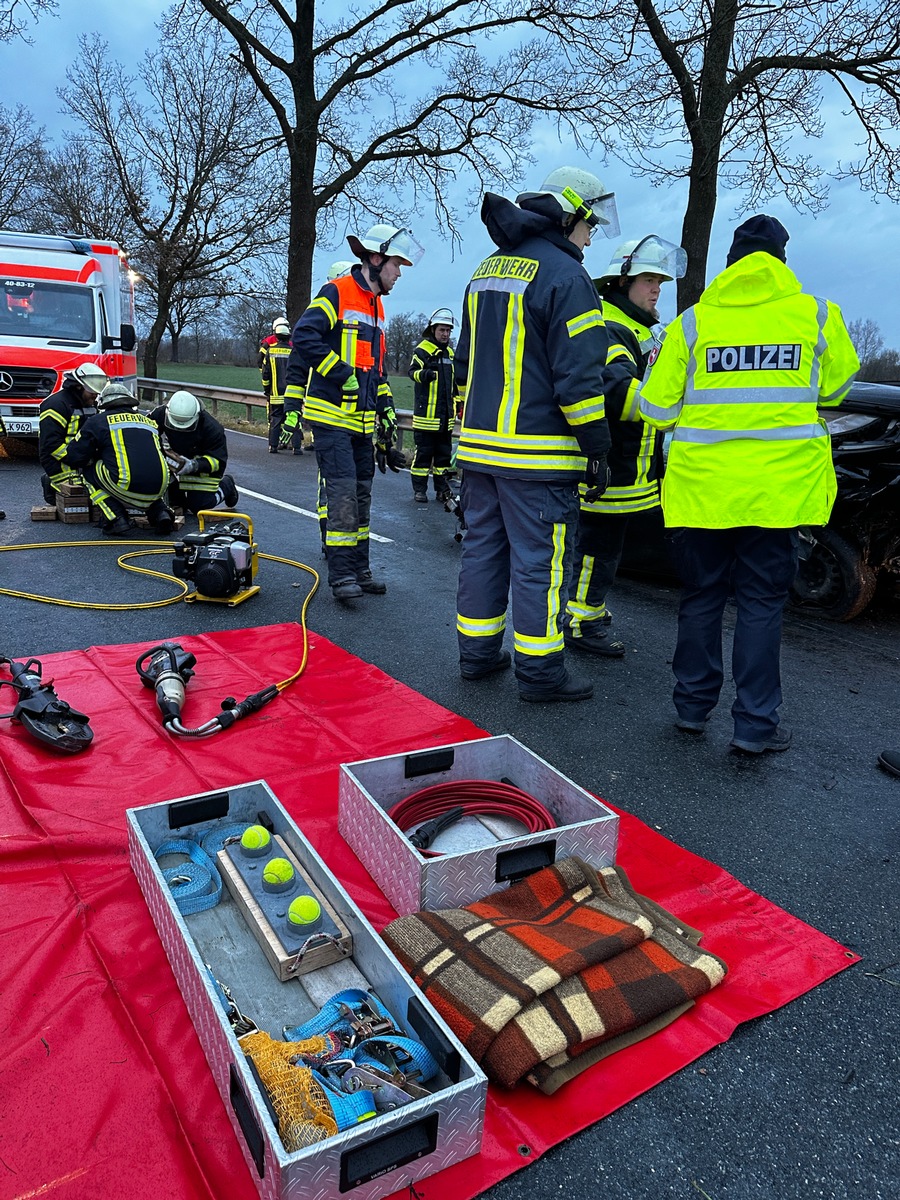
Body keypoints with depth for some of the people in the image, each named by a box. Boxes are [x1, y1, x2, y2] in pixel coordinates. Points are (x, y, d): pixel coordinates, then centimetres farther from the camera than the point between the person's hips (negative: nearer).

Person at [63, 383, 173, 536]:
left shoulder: (98, 421, 13)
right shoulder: (149, 421, 25)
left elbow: (74, 457, 13)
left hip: (128, 487, -5)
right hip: (159, 490, 5)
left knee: (89, 470, 22)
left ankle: (116, 519, 6)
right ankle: (161, 513, 11)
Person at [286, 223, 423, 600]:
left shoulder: (376, 307, 20)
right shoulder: (336, 293, -6)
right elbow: (304, 338, -20)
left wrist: (387, 413, 19)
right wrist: (344, 375, -18)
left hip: (364, 420, 8)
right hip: (332, 415, -8)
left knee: (361, 495, 10)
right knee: (343, 492, -12)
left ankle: (359, 569, 18)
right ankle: (341, 575, -7)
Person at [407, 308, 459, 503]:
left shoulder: (449, 353, 19)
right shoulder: (422, 350, -4)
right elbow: (412, 371, -20)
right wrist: (423, 374, -41)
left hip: (445, 414, 7)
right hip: (426, 412, -7)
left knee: (444, 452, 10)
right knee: (424, 452, -3)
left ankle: (442, 488, 17)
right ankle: (419, 489, 5)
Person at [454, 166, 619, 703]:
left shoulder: (486, 270, 19)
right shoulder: (564, 276, -10)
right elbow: (578, 377, -15)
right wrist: (597, 449, -9)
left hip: (480, 443, 8)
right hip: (537, 455, -8)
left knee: (484, 548, 14)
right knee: (540, 562, -2)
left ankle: (477, 652, 23)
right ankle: (539, 670, 6)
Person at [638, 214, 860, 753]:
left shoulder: (692, 322, 2)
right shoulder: (818, 315, 4)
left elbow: (657, 409, 3)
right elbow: (835, 389, 18)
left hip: (702, 484, 1)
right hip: (779, 486, 0)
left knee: (702, 596, 13)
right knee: (762, 601, 6)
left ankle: (693, 705, 23)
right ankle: (756, 724, 9)